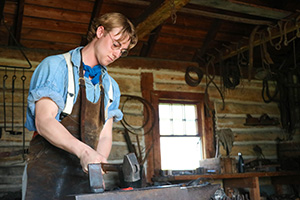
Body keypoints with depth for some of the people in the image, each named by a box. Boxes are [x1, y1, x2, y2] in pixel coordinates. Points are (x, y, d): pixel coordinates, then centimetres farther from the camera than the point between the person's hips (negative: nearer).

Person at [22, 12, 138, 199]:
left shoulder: (111, 87, 14)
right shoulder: (56, 66, -3)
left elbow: (105, 135, 8)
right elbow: (43, 122, -14)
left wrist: (99, 167, -13)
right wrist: (83, 150, -28)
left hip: (85, 177, 5)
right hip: (47, 174, -4)